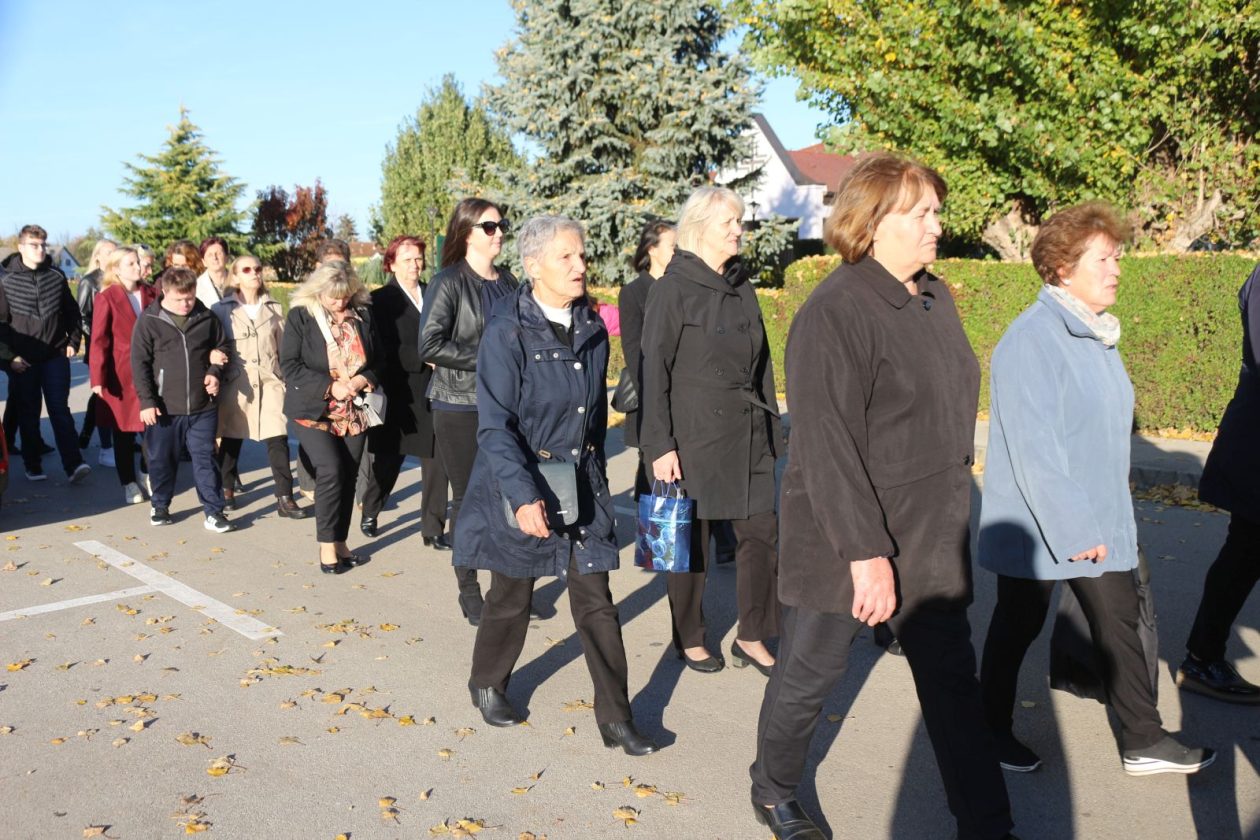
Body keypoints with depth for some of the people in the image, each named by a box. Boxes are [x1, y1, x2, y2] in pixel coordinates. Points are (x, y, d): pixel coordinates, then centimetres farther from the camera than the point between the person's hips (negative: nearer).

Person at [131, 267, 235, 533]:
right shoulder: (149, 321, -5)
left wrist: (214, 371, -2)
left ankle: (214, 511, 10)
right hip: (164, 408, -1)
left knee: (205, 459, 4)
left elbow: (221, 346, 16)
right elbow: (140, 363, -4)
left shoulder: (206, 318, 1)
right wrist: (147, 401, -9)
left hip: (203, 406, 1)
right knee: (162, 460, 13)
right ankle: (160, 505, 32)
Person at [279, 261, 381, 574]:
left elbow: (377, 359, 12)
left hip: (354, 410, 4)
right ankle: (327, 547, -4)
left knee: (348, 476, 5)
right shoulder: (300, 316, -5)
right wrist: (329, 386, -18)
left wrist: (366, 378, -9)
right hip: (314, 410, -4)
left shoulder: (363, 314, 5)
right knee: (331, 470, -16)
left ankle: (340, 543, 18)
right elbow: (289, 364, -9)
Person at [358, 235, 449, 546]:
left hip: (434, 391, 3)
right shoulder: (380, 300, -2)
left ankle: (433, 529, 11)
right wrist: (423, 359, -18)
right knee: (388, 460, 10)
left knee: (437, 462, 1)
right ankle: (369, 514, 32)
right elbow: (384, 350, -11)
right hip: (399, 395, -3)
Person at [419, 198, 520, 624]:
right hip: (460, 408, -5)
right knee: (468, 498, 5)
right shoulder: (449, 282, -7)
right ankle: (469, 590, 20)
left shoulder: (507, 281, 10)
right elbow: (429, 346, -15)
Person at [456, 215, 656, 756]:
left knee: (596, 601, 5)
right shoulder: (507, 331, -14)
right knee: (512, 596, 12)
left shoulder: (592, 329, 3)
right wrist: (524, 494, -27)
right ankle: (487, 684, 39)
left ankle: (615, 719, 14)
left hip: (582, 481, 4)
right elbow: (495, 424, -18)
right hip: (521, 482, -4)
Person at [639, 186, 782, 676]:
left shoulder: (742, 288, 11)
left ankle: (751, 637, 19)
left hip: (747, 435, 6)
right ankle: (689, 640, 23)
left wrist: (771, 428, 13)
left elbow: (761, 364, 16)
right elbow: (654, 371, -11)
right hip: (694, 436, -6)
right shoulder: (673, 289, -8)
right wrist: (659, 445, -15)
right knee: (691, 539, 6)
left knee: (762, 531, 4)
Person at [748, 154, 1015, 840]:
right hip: (847, 539, -7)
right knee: (809, 673, 11)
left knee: (951, 679, 12)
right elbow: (826, 446, -23)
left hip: (932, 539, 7)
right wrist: (867, 554, -23)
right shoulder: (834, 312, -19)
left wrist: (951, 510, 19)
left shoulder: (934, 296, 6)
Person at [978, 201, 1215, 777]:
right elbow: (1032, 448, -24)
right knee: (1018, 627, 9)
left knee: (1119, 622, 13)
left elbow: (1106, 427, 15)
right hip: (1035, 526, -8)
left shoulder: (1098, 334, 8)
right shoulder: (1030, 340, -20)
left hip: (1100, 521, 8)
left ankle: (1143, 741, 26)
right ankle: (993, 731, 29)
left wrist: (1105, 519, 15)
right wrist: (1072, 529, -23)